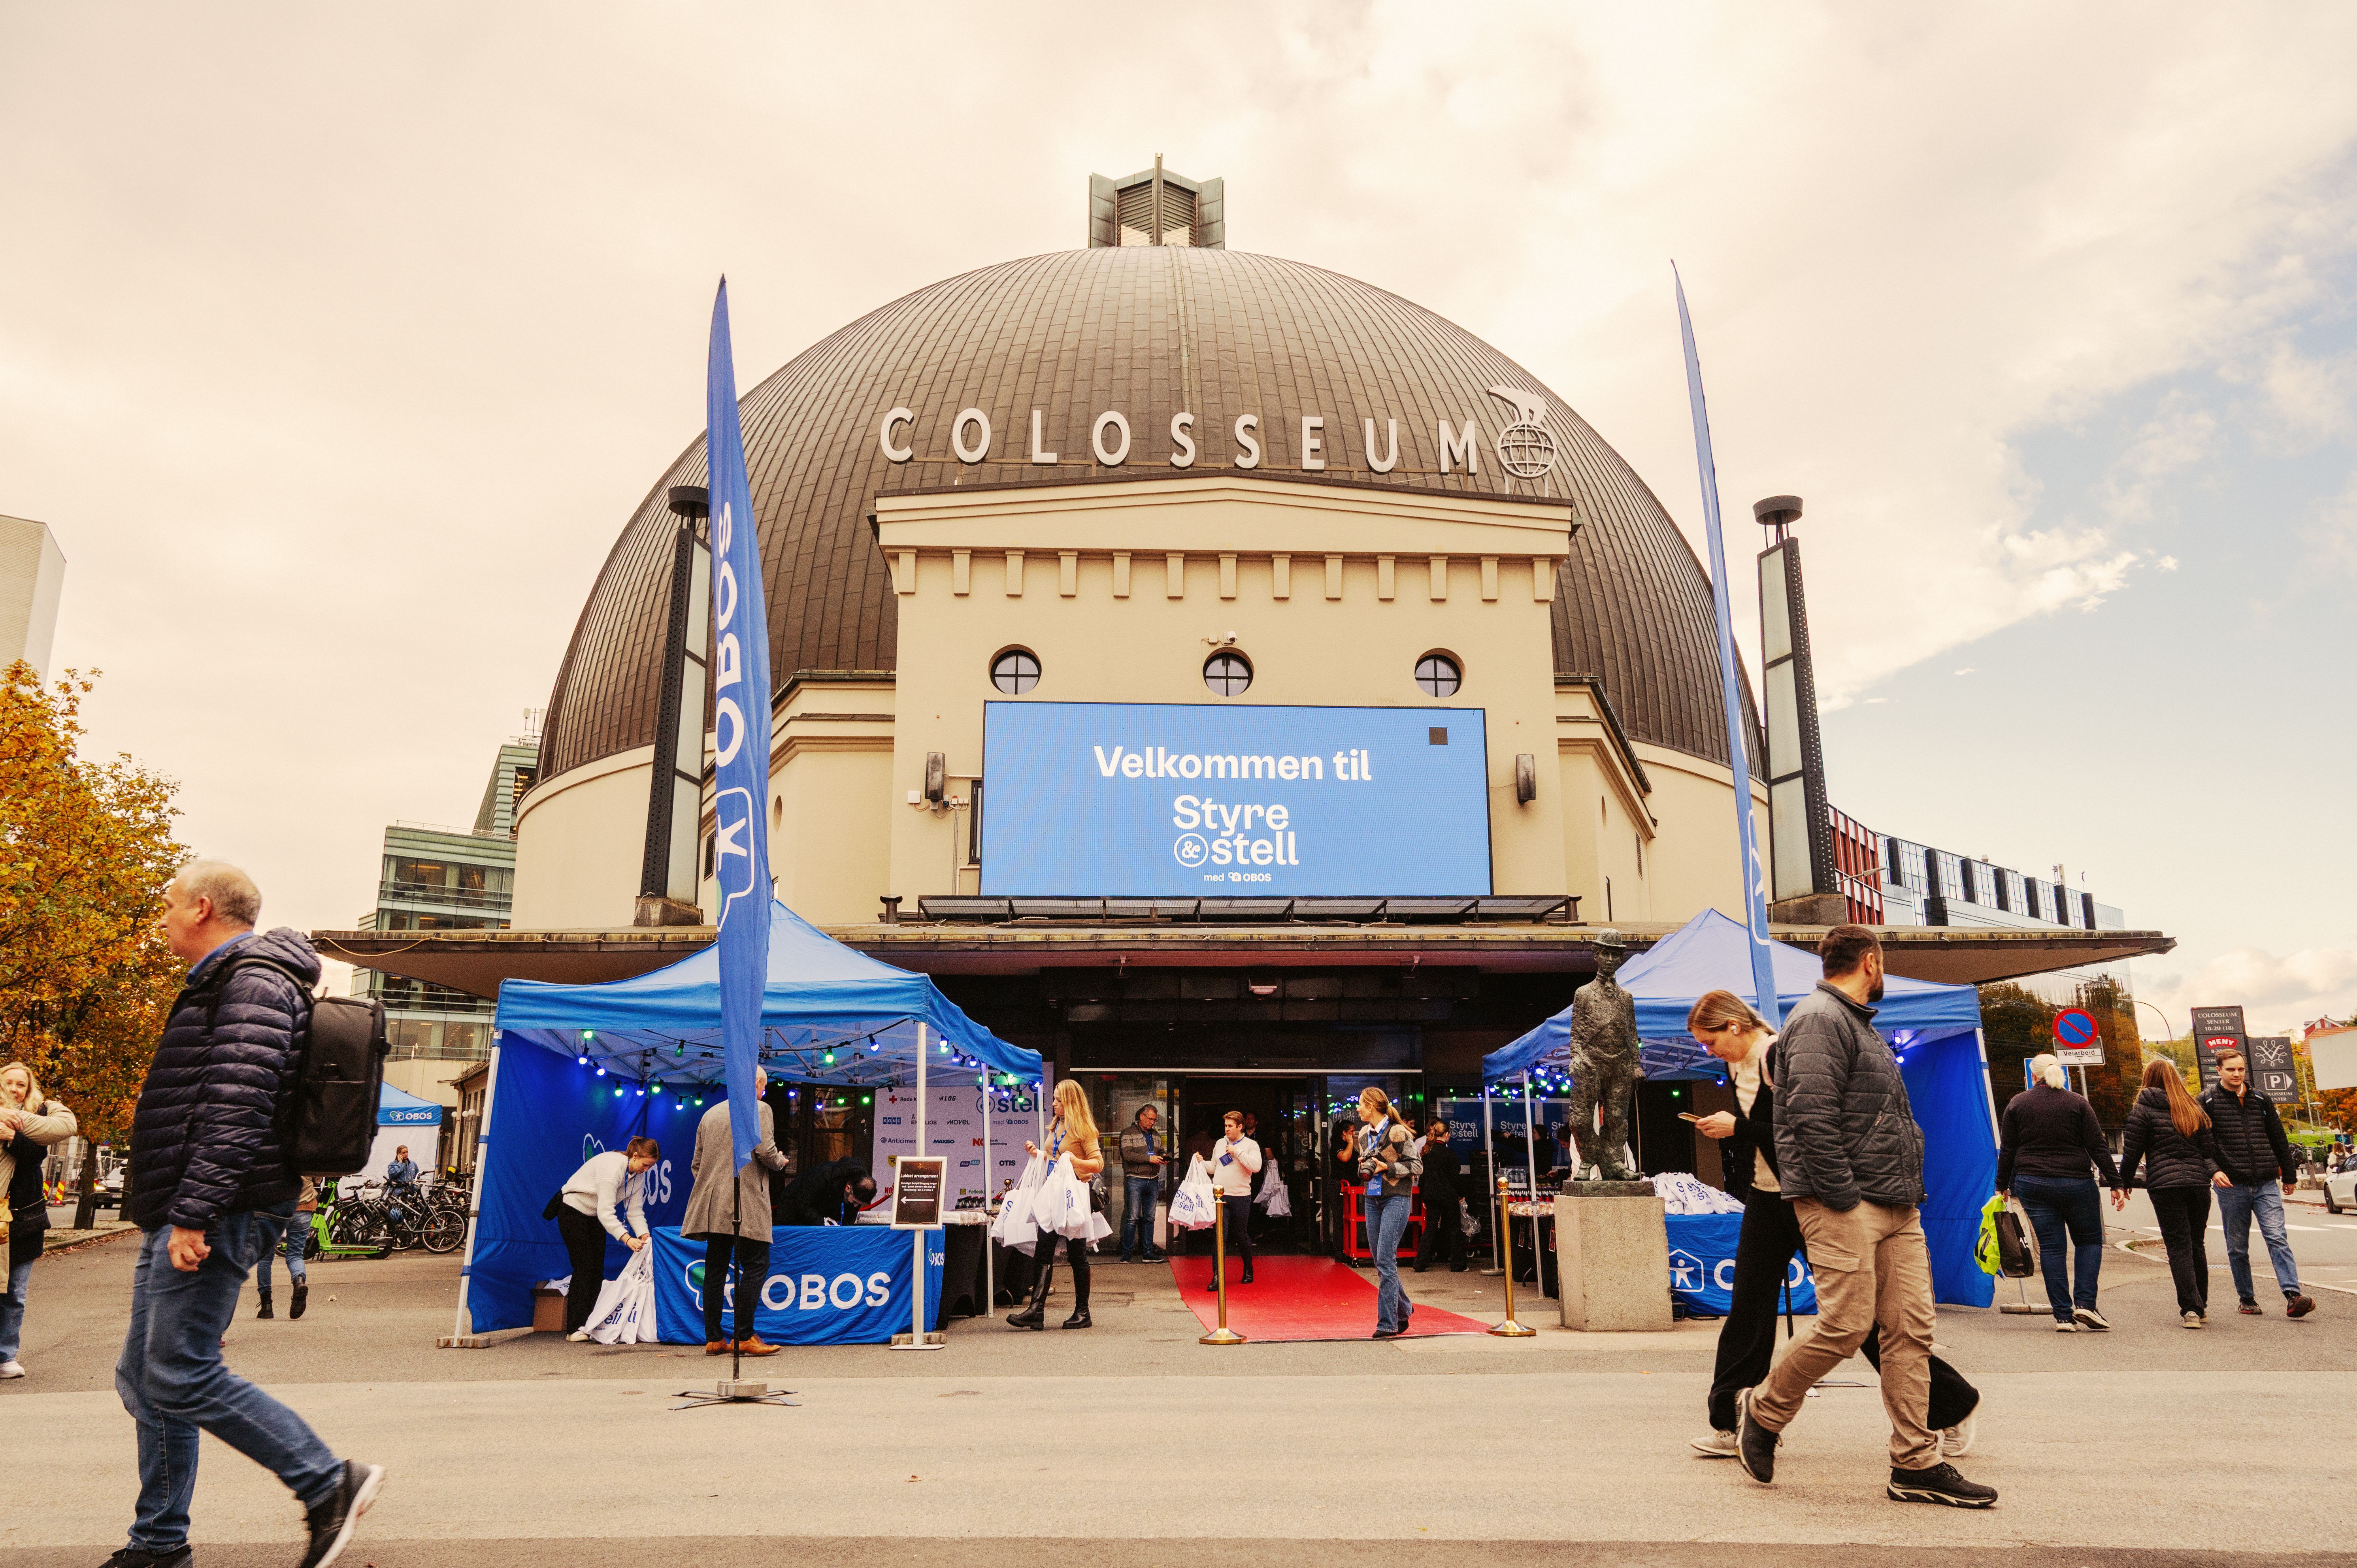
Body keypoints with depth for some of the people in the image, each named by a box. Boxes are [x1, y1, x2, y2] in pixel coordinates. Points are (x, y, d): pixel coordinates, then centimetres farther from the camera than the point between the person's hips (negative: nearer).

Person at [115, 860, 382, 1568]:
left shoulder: (253, 983, -13)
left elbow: (238, 1110, -23)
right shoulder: (219, 985, 22)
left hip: (215, 1215, -11)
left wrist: (193, 1214, -27)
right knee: (144, 1377, 13)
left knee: (180, 1377, -11)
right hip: (180, 1215, 11)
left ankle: (330, 1484, -5)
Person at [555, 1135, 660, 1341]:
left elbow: (635, 1210, -5)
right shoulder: (612, 1166, -33)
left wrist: (644, 1236, -21)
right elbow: (605, 1211, -38)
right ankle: (575, 1329, -9)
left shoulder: (638, 1176, -6)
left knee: (597, 1270, 3)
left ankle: (591, 1325, 7)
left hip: (595, 1217, 8)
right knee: (584, 1268, -13)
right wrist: (626, 1239, -44)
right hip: (573, 1211, -8)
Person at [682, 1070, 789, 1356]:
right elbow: (766, 1152, -14)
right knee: (755, 1268, -1)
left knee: (715, 1270, 10)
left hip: (714, 1206, 7)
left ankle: (713, 1339, 11)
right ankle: (745, 1337, -5)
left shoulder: (710, 1114, 16)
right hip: (747, 1206, -6)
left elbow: (696, 1164, 18)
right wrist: (781, 1162, 6)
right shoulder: (761, 1110, -3)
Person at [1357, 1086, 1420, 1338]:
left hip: (1397, 1198, -8)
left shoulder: (1397, 1132, -11)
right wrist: (1364, 1166, 2)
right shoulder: (1364, 1134, 11)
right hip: (1373, 1199, 8)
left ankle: (1387, 1324, -7)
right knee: (1380, 1261, 10)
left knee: (1385, 1261, -12)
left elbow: (1416, 1166, -9)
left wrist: (1387, 1167, -17)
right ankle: (1403, 1311, 27)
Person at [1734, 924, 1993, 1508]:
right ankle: (1762, 1411, 11)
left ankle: (1917, 1465, 11)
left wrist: (1908, 1189, 15)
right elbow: (1812, 1118, -19)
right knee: (1846, 1323, -9)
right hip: (1844, 1205, -10)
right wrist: (1844, 1198, -19)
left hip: (1897, 1208, 10)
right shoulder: (1819, 1019, -10)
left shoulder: (1858, 1023, 23)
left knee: (1911, 1329, 5)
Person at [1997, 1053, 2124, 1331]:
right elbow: (2097, 1148, -4)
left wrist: (2002, 1185, 12)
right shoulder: (2078, 1103, 0)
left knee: (2051, 1246, 4)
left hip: (2031, 1184, 1)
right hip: (2075, 1183, -1)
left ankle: (2063, 1316, 2)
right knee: (2090, 1240, 15)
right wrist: (2115, 1184, 0)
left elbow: (2007, 1150, 4)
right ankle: (2085, 1304, 0)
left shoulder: (2017, 1103, 3)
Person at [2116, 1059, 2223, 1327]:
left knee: (2179, 1248, -2)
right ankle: (2201, 1307, 22)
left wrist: (2125, 1182, 8)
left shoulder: (2142, 1109, -1)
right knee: (2197, 1246, 15)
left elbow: (2132, 1150, -2)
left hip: (2164, 1185, -4)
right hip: (2198, 1182, 4)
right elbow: (2209, 1147, 7)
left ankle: (2190, 1309, -8)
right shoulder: (2194, 1110, 14)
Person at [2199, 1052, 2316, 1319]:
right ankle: (2247, 1299, 14)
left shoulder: (2261, 1100, 12)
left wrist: (2289, 1176, 21)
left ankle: (2293, 1296, -17)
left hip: (2266, 1185, 2)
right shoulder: (2207, 1103, 2)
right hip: (2231, 1187, -2)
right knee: (2237, 1247, 5)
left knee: (2277, 1238, -12)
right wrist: (2213, 1171, -17)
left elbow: (2279, 1139, 19)